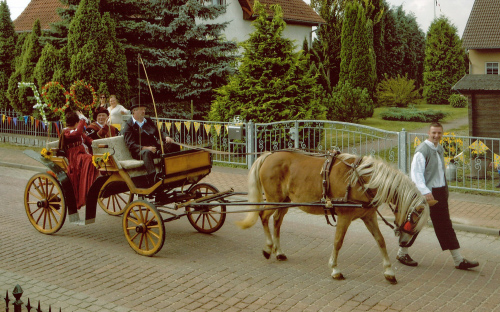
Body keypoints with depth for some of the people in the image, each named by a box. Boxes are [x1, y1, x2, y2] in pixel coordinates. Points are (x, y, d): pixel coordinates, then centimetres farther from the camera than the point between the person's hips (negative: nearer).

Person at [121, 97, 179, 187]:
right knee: (147, 152, -41)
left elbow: (158, 133, 25)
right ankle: (152, 179, -55)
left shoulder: (148, 121, 25)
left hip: (155, 147, 7)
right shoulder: (128, 125, 3)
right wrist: (145, 148, -25)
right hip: (140, 152, -7)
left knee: (174, 146, -11)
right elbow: (131, 145, -9)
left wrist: (166, 137, 0)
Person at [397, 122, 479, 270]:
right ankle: (402, 253, 23)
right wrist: (425, 192, -31)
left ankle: (459, 260, 14)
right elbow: (416, 173, -22)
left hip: (440, 192, 8)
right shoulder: (422, 151, -16)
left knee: (445, 226, 11)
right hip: (426, 193, -8)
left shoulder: (440, 149, 11)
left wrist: (445, 190, 20)